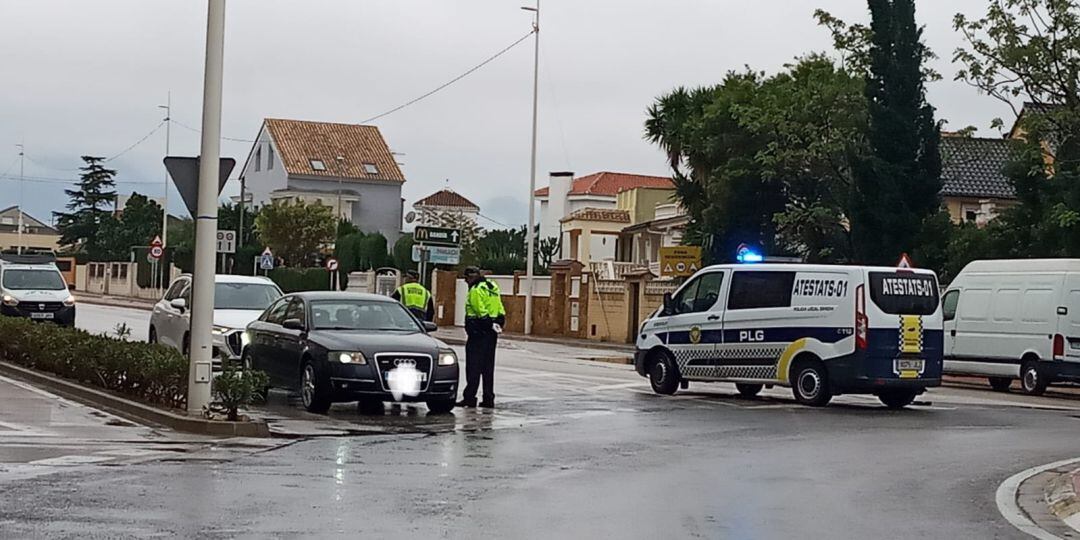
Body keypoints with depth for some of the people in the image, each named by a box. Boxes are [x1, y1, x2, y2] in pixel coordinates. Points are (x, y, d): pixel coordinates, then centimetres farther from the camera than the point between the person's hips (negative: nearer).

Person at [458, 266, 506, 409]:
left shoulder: (476, 290, -12)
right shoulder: (492, 286, 15)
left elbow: (481, 311, -21)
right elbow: (500, 310, 13)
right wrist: (497, 323, 7)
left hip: (478, 332, -8)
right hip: (492, 333, 8)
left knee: (473, 366, -4)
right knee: (488, 367, 12)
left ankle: (469, 397, -4)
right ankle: (488, 399, 12)